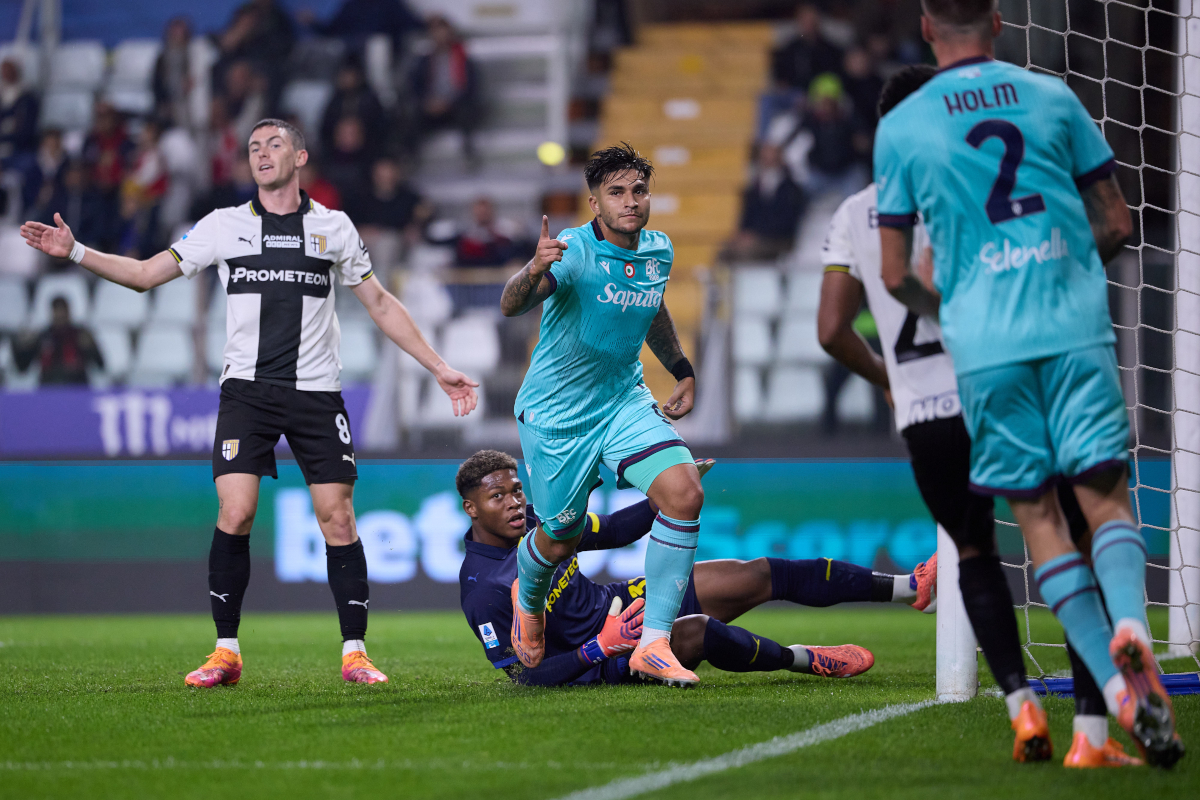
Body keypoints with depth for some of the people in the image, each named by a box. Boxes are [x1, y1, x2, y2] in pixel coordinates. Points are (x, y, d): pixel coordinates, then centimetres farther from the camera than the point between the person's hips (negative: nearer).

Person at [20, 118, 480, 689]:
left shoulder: (333, 227, 9)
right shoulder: (225, 225, 8)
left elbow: (381, 305, 16)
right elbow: (145, 274, 9)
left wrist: (439, 368, 13)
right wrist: (74, 251, -3)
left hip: (317, 393, 0)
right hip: (247, 388, 0)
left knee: (337, 520, -5)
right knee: (235, 515, -12)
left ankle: (354, 653, 4)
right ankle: (226, 652, -2)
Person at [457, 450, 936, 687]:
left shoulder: (535, 520, -1)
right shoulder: (482, 590, -22)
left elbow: (610, 532, 13)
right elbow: (524, 676, -23)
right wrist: (599, 648, -31)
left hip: (621, 602, 9)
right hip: (600, 659, -9)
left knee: (762, 576, 1)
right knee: (698, 631, -36)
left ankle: (910, 588, 6)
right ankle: (804, 660, -8)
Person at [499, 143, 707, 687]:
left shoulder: (658, 251, 0)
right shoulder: (572, 253, -21)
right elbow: (511, 306, -38)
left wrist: (683, 372, 22)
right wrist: (534, 271, -58)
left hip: (624, 403, 5)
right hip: (555, 415, -5)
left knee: (685, 494, -19)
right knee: (560, 539, 7)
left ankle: (653, 646, -14)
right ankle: (529, 601, 47)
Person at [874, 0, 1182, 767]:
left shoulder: (900, 127, 5)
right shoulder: (1053, 97, 7)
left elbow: (896, 274, 7)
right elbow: (1117, 224, 11)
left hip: (985, 346, 0)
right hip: (1076, 328, 0)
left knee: (1038, 511, 6)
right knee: (1105, 492, 2)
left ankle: (1116, 686, -6)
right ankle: (1129, 624, -28)